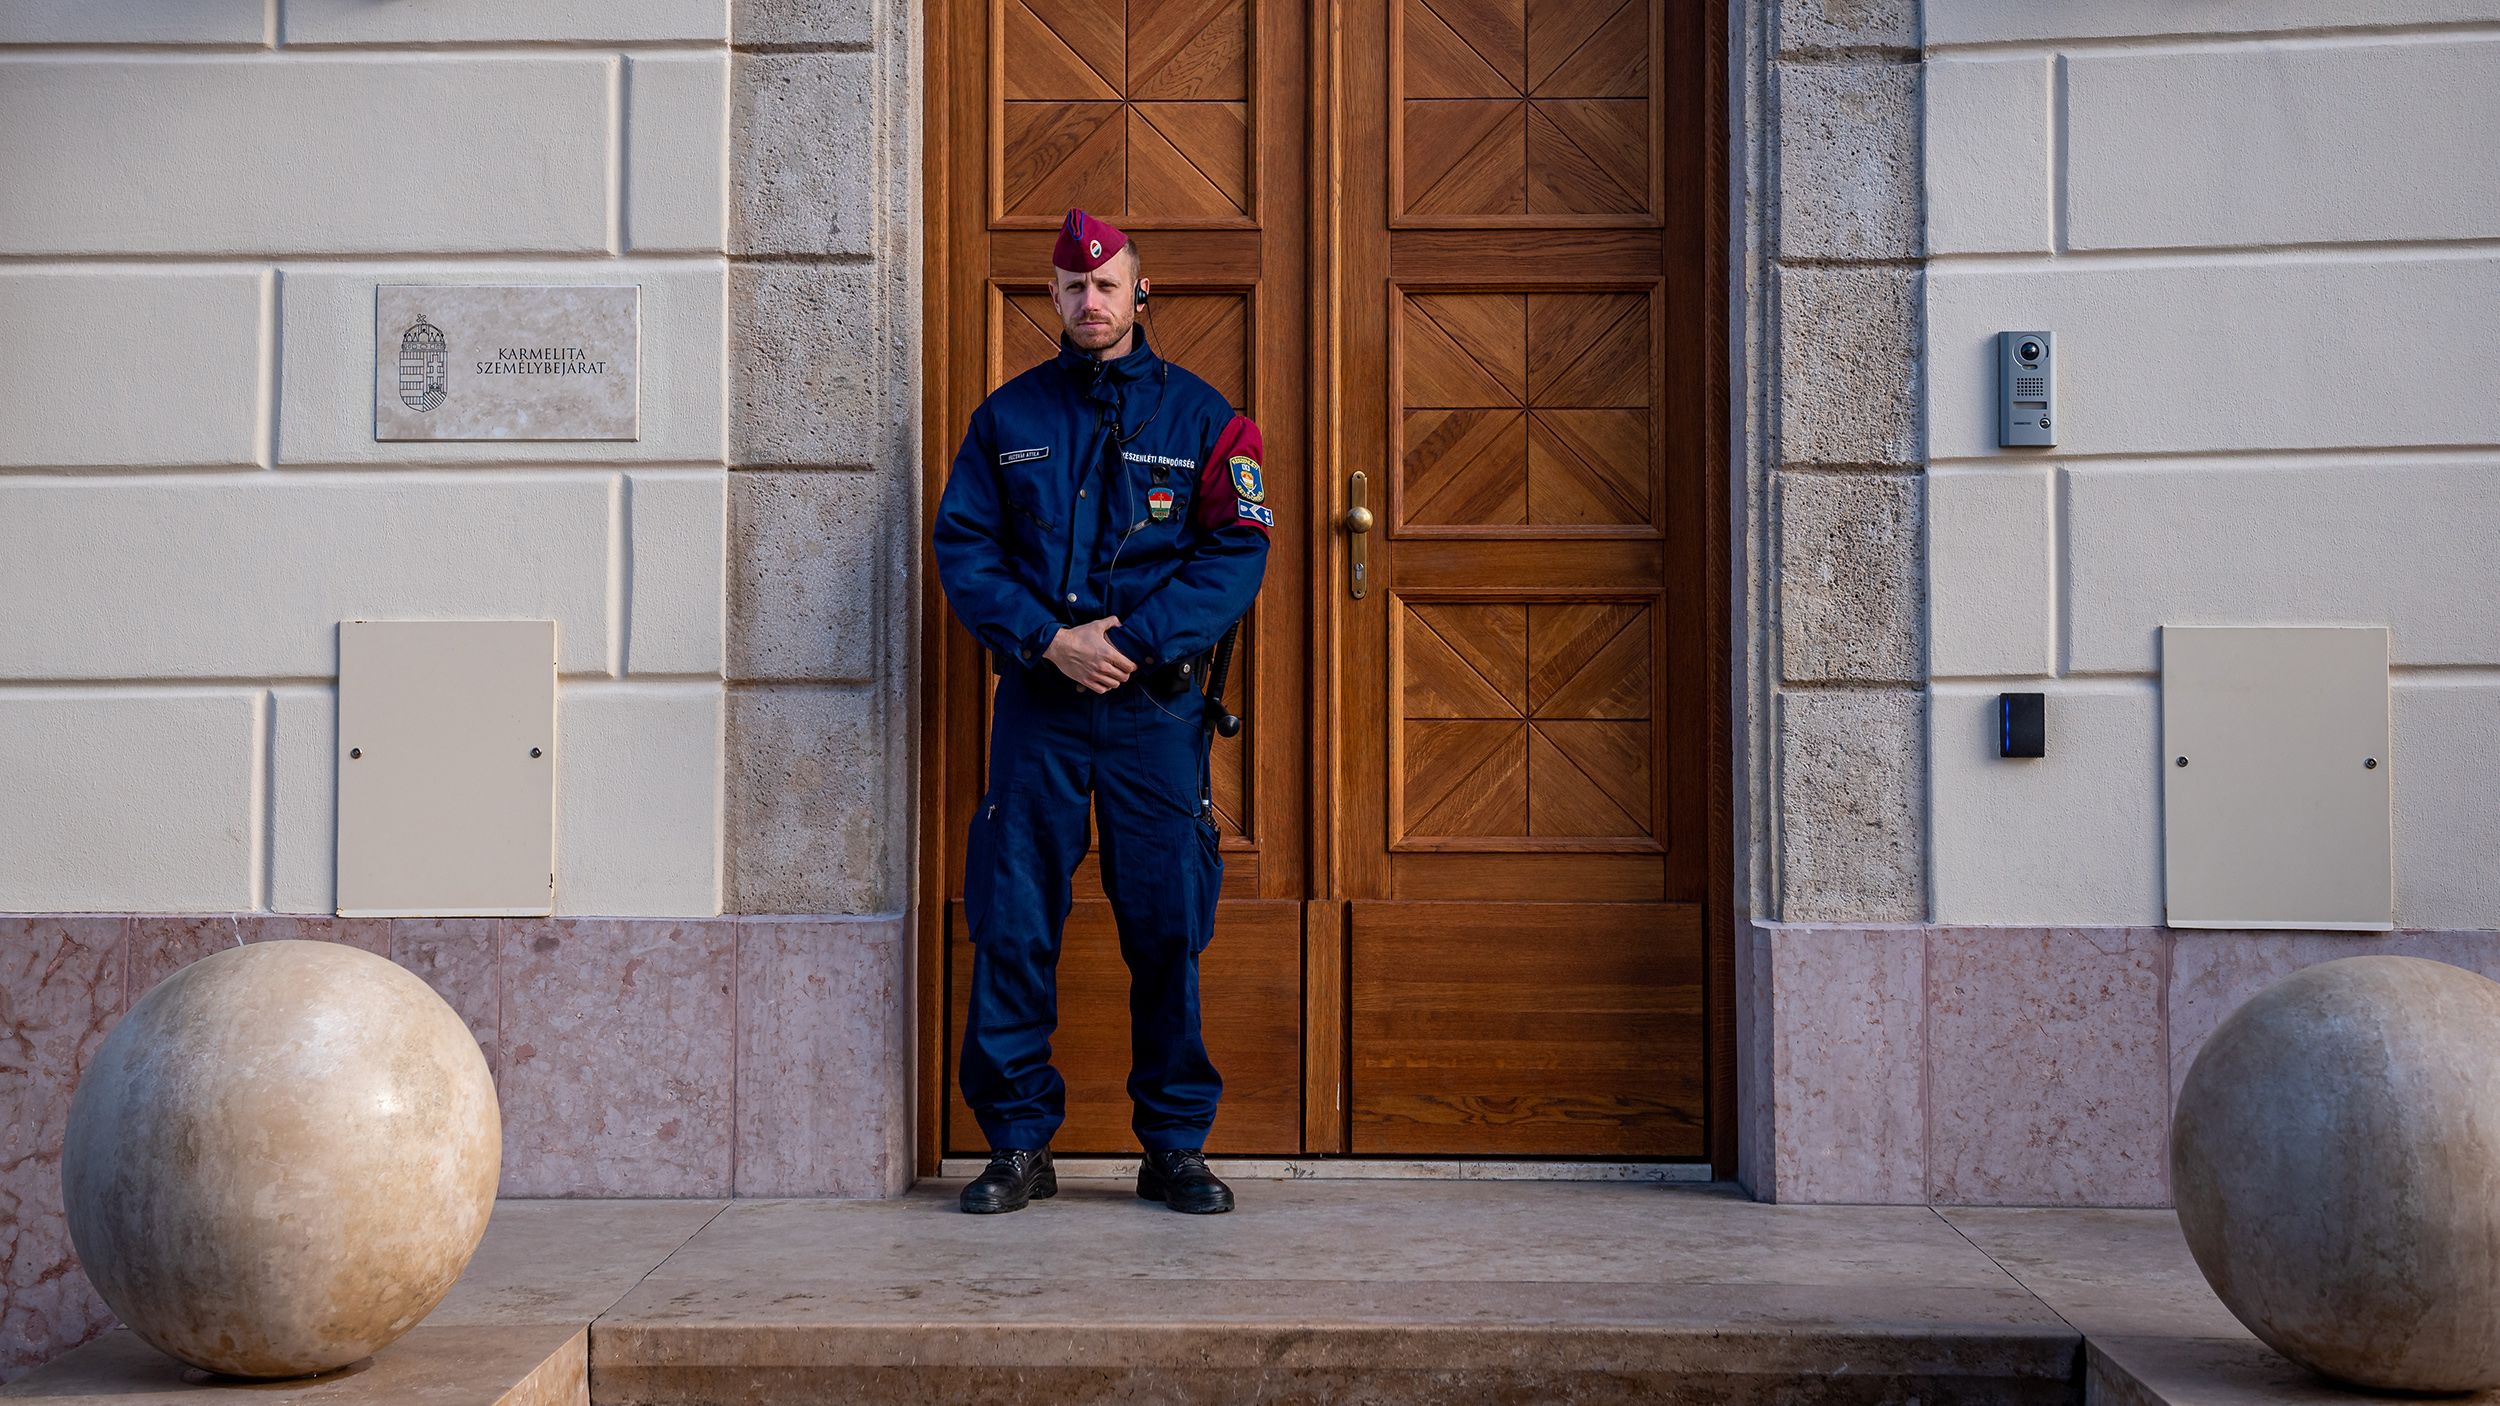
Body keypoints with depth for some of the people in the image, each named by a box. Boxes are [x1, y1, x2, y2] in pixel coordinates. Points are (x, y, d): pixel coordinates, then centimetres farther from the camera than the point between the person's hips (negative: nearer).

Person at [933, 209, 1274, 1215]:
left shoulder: (1198, 414, 6)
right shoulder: (1008, 416, 10)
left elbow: (1237, 552, -1)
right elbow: (962, 549, 4)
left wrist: (1134, 641, -13)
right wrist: (1049, 639, -11)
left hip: (1156, 706, -1)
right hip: (1036, 702, 1)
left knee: (1168, 927, 2)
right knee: (1012, 926, 1)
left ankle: (1175, 1146, 14)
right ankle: (1018, 1144, 12)